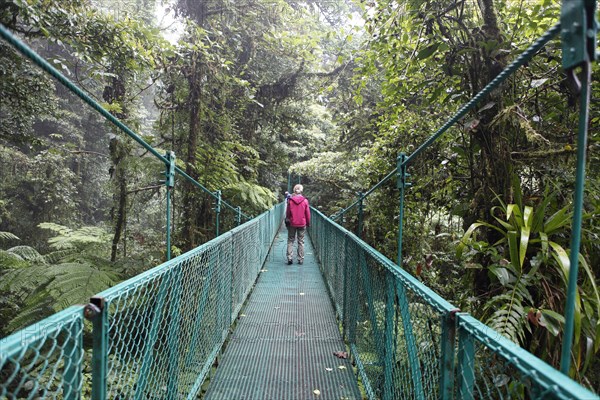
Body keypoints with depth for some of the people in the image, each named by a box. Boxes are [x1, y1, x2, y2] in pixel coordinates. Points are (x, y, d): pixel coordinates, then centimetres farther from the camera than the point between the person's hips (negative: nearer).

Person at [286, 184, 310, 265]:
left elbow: (287, 213, 1)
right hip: (302, 224, 0)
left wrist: (287, 221, 14)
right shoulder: (305, 201, -6)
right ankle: (300, 259, 9)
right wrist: (308, 223, 12)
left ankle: (289, 258, 1)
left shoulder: (290, 200, -7)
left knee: (290, 241, 9)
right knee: (301, 241, 8)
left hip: (292, 224, 0)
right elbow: (308, 213, -1)